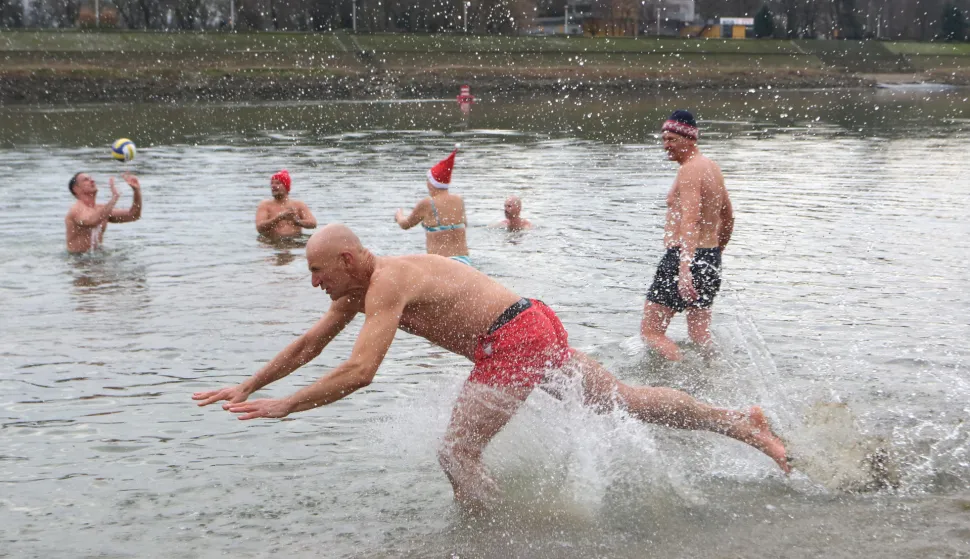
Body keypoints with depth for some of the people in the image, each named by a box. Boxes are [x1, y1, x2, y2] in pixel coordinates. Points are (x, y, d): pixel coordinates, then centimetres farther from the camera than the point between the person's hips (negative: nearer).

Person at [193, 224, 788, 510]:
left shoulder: (387, 283, -17)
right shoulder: (359, 287, 12)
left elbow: (359, 371, -27)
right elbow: (308, 346, 21)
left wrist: (285, 405, -21)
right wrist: (247, 387, 19)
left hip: (514, 342, -10)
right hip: (538, 324, 10)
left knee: (457, 455, -8)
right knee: (626, 399, 16)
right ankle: (744, 422, 23)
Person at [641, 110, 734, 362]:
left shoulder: (689, 170, -15)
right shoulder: (712, 167, 14)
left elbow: (690, 223, -28)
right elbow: (728, 218, 24)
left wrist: (684, 270, -38)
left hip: (682, 256, -9)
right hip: (710, 258, 9)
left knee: (650, 331, -4)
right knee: (700, 336, 13)